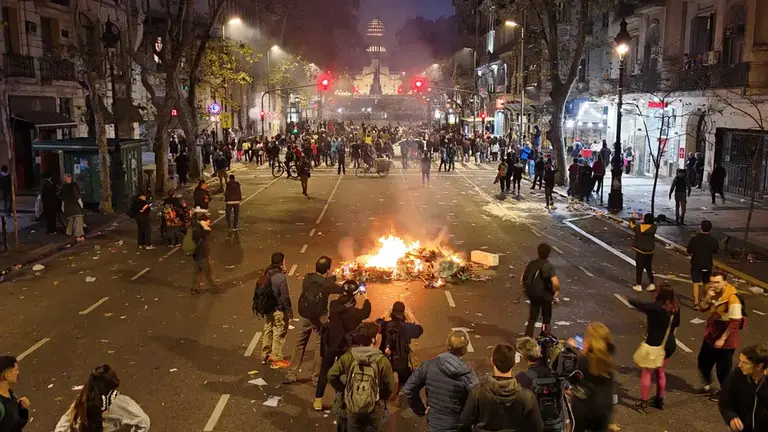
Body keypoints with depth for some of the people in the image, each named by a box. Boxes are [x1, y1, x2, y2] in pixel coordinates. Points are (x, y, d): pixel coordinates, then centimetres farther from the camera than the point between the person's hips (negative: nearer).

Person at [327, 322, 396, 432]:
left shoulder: (348, 357, -10)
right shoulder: (382, 360, -16)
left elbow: (331, 376, -9)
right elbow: (390, 388, -11)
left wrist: (344, 391, 6)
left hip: (352, 407, 2)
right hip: (374, 410, -2)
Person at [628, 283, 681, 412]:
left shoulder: (654, 307, -25)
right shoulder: (675, 308, -5)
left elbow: (632, 302, -20)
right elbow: (676, 324, 12)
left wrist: (630, 300, 1)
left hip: (653, 345, -6)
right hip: (669, 345, 6)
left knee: (646, 373, 9)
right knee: (660, 373, 22)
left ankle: (643, 403, 14)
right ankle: (659, 400, 34)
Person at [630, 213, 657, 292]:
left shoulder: (638, 227, -11)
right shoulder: (653, 227, -14)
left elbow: (631, 225, 9)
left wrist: (633, 218, 26)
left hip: (640, 250, -1)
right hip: (649, 250, 1)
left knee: (639, 268, 7)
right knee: (649, 267, 16)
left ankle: (639, 286, 12)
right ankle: (652, 284, 15)